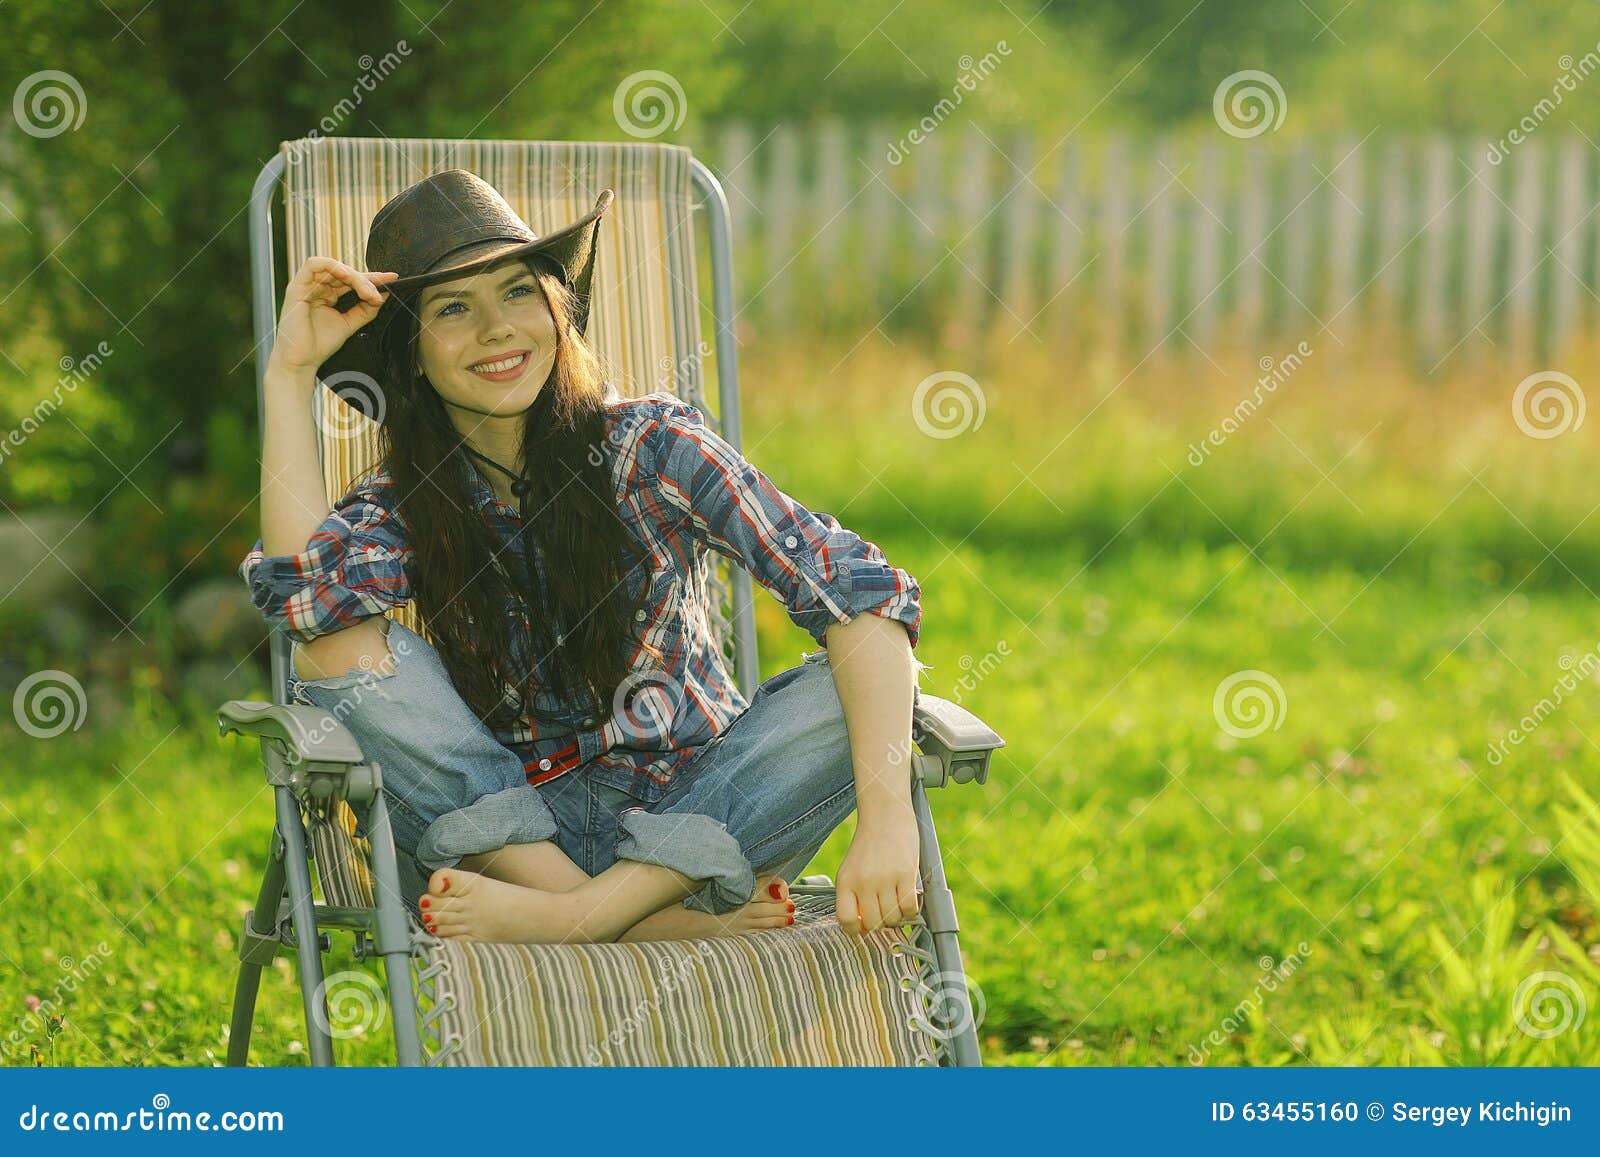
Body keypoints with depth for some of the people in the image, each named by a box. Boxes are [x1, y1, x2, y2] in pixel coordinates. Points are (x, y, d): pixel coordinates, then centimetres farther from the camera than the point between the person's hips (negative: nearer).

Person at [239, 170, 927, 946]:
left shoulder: (652, 447, -8)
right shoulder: (404, 504, 0)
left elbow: (862, 597, -18)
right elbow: (307, 595, -24)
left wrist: (887, 820, -33)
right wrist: (290, 373, -17)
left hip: (697, 816, -1)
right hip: (520, 836, 1)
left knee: (848, 690, -26)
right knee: (343, 653, -21)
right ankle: (654, 923, -29)